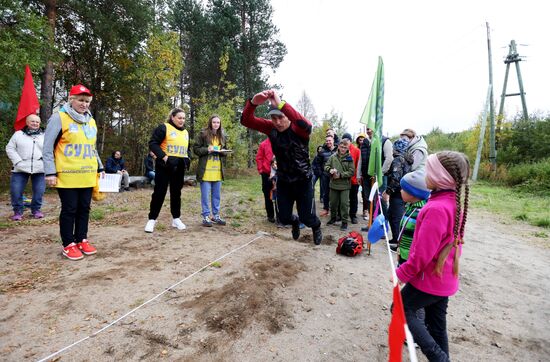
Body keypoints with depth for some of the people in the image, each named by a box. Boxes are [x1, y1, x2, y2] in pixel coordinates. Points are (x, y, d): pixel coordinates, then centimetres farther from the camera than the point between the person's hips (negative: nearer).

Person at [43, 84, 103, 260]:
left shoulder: (91, 121, 14)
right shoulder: (59, 118, -5)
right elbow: (48, 148, -6)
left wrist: (100, 168, 18)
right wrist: (50, 172, -11)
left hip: (88, 175, 6)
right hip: (67, 176, -5)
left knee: (84, 208, 11)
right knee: (69, 210, 2)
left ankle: (81, 240, 24)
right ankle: (68, 245, 15)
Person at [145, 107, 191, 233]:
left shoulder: (185, 132, 16)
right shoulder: (164, 128, -5)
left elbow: (187, 148, 26)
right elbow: (153, 143, -11)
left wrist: (188, 158, 6)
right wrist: (164, 157, -21)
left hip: (179, 167, 6)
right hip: (164, 165, -6)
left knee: (176, 192, 11)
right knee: (159, 192, -2)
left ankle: (176, 219, 21)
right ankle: (152, 219, 8)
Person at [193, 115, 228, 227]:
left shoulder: (223, 136, 12)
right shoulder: (202, 134, -2)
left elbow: (225, 151, 20)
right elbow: (196, 148, -2)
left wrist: (222, 151, -3)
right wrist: (207, 150, -18)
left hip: (218, 171, 5)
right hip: (206, 170, -5)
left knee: (217, 195, 11)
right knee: (205, 195, 0)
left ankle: (216, 215, 22)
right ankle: (206, 216, 11)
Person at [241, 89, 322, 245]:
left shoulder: (298, 130, -20)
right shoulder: (271, 128, -9)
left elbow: (306, 125, -46)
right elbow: (246, 121, -18)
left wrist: (281, 104, -53)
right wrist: (253, 103, -39)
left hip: (303, 180, -3)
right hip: (283, 181, 4)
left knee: (306, 217, 6)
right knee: (284, 217, 12)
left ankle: (316, 227, 44)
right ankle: (295, 222, 51)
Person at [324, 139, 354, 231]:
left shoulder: (349, 158, -5)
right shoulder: (333, 157, 1)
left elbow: (351, 172, -8)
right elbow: (326, 166, 6)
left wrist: (340, 175, -16)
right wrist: (330, 170, -16)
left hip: (345, 185, -3)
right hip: (334, 184, 3)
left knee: (344, 203, -1)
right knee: (333, 202, 15)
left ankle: (344, 221, 11)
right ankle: (333, 218, 34)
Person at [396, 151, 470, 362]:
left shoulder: (436, 208, -28)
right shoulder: (456, 203, 0)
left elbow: (423, 252, -25)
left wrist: (403, 273, -12)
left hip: (428, 279, -8)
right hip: (446, 278, 8)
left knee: (402, 310, 11)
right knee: (437, 323, 20)